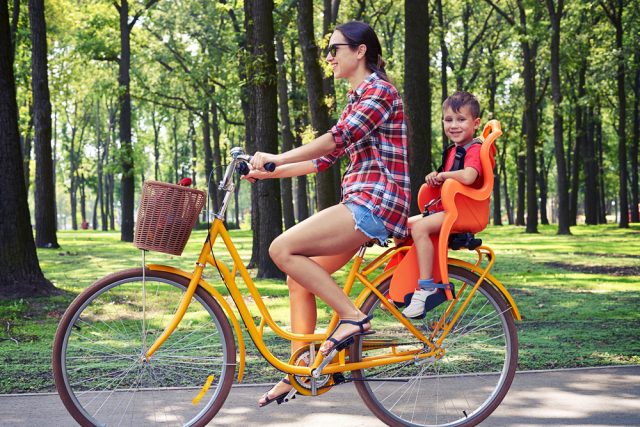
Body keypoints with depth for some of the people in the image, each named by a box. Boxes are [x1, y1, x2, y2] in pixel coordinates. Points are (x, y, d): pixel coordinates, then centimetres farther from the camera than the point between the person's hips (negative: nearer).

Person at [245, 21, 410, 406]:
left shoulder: (379, 90, -6)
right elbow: (326, 159, 21)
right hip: (361, 204, 10)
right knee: (300, 279, 7)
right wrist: (270, 172, 16)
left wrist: (276, 158, -20)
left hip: (376, 202, -10)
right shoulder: (356, 100, 23)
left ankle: (352, 316, -14)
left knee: (283, 249, -18)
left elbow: (338, 139, -20)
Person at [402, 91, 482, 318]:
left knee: (420, 227, -32)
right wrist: (435, 176, 7)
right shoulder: (452, 150, 19)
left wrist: (443, 174, -15)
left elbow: (467, 176, -33)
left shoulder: (473, 150, -12)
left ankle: (426, 287, -31)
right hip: (443, 208, 10)